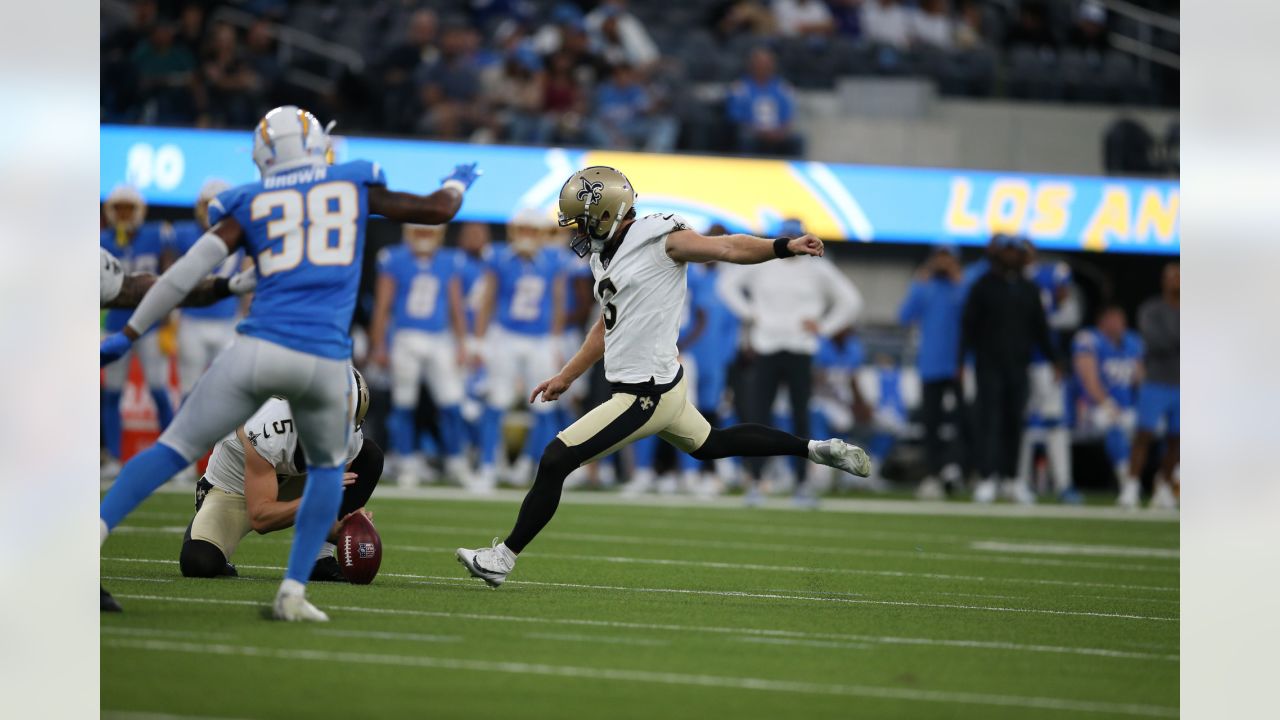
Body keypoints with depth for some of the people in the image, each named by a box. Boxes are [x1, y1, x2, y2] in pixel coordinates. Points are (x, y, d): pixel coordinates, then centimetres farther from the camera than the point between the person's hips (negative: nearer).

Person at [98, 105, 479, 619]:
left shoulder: (251, 203, 11)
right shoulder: (354, 185, 14)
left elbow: (187, 272, 4)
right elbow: (437, 210, 22)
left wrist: (127, 336, 11)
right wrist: (457, 184, 46)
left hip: (258, 348, 0)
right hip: (324, 360, 1)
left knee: (174, 450, 7)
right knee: (327, 467, 26)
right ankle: (293, 593, 13)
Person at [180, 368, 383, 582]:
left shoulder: (350, 440, -19)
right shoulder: (268, 430, -37)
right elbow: (260, 519, -37)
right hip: (231, 490, -5)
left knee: (370, 455, -13)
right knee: (197, 563, -33)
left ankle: (320, 560, -9)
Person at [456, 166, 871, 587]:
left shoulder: (660, 240, -13)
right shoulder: (604, 257, 13)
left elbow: (729, 249, -20)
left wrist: (784, 247, -35)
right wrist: (566, 377, 28)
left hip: (646, 396, -10)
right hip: (661, 387, 10)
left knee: (555, 460, -9)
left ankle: (504, 557, 0)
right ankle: (814, 449, 35)